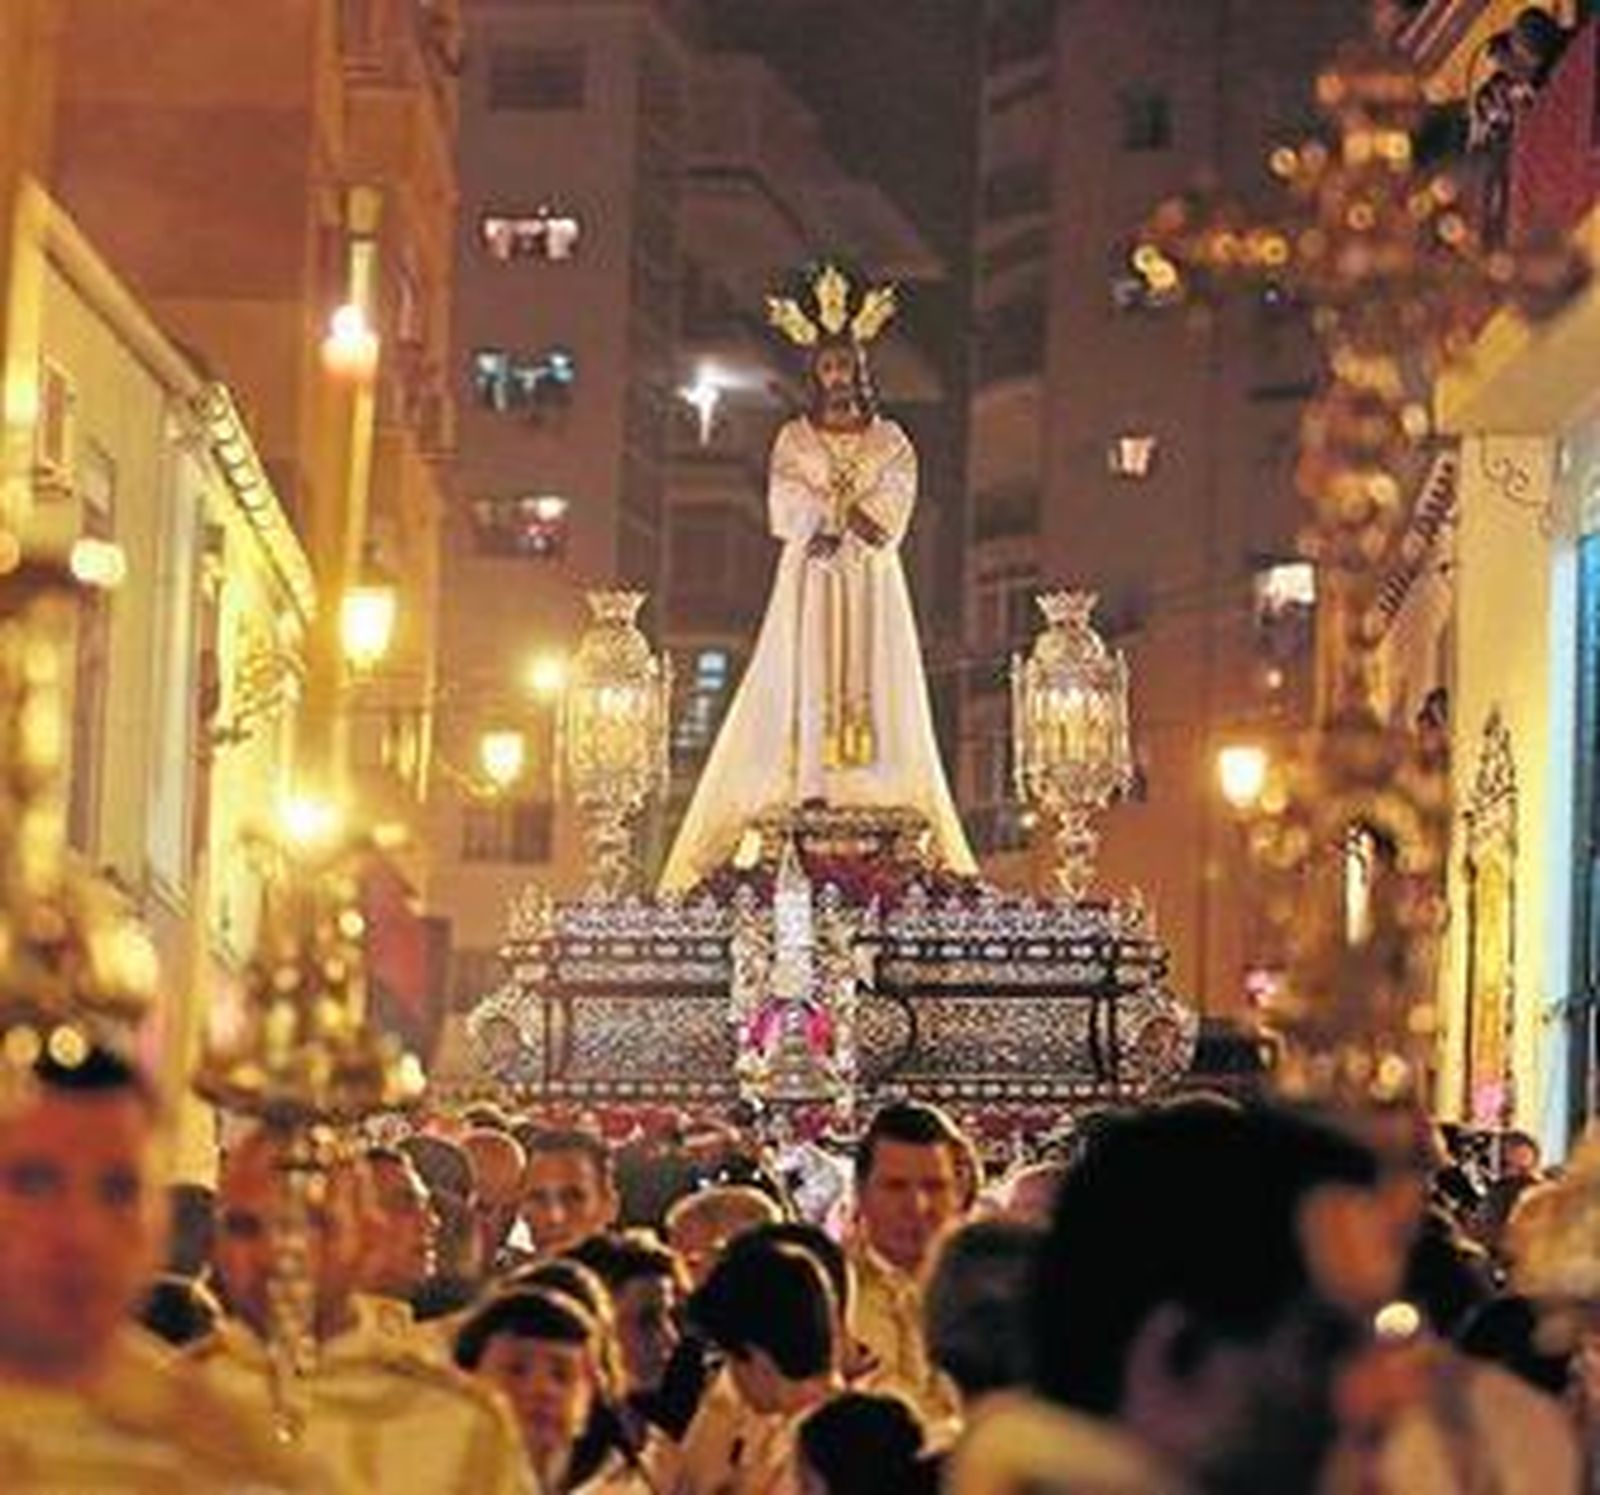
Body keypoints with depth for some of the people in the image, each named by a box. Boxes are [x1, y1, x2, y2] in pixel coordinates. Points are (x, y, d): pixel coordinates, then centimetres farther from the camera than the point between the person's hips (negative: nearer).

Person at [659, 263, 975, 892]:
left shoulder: (888, 441, 9)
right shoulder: (793, 440, 8)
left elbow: (891, 518, -2)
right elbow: (788, 516, -3)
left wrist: (828, 515, -11)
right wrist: (852, 515, -10)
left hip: (871, 588, 1)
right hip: (809, 586, -1)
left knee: (873, 690, -6)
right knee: (804, 689, -9)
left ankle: (871, 790, -10)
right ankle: (807, 792, -16)